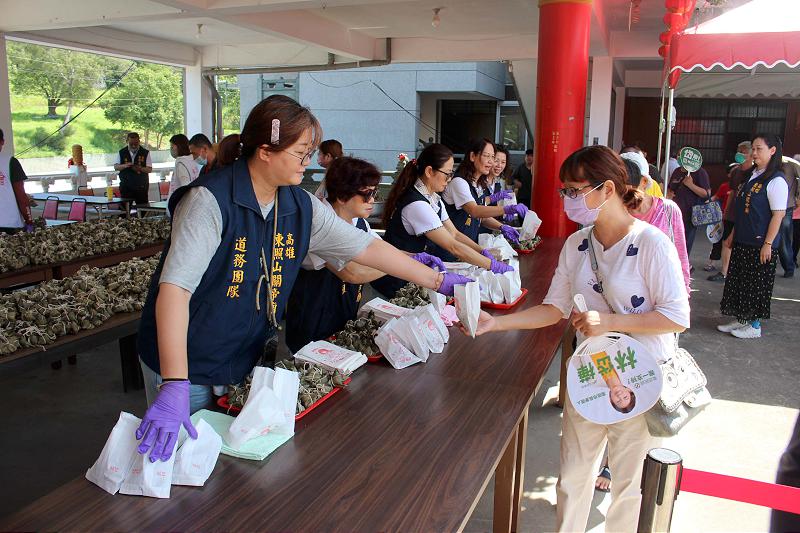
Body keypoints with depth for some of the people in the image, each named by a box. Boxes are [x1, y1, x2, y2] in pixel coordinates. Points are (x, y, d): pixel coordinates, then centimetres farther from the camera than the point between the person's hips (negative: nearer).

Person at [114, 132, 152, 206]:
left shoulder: (145, 153, 1)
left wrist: (141, 169, -22)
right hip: (126, 186, 1)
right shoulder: (122, 153, 6)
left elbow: (150, 169, -1)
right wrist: (125, 165, -16)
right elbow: (116, 167, 5)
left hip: (141, 187, -1)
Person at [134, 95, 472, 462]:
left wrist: (439, 281, 3)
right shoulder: (211, 201, -24)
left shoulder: (301, 207, -4)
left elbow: (365, 247, 1)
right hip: (184, 365, -5)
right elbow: (174, 288, -32)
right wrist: (174, 386, -41)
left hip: (245, 363, 6)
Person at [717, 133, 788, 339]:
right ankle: (742, 320, 25)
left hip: (760, 244, -8)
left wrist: (768, 244, -19)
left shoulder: (776, 181, -14)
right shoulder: (751, 176, 11)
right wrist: (733, 235, 16)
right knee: (739, 281, 13)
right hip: (742, 241, 8)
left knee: (756, 284, 2)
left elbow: (778, 215, -17)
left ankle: (754, 326, 15)